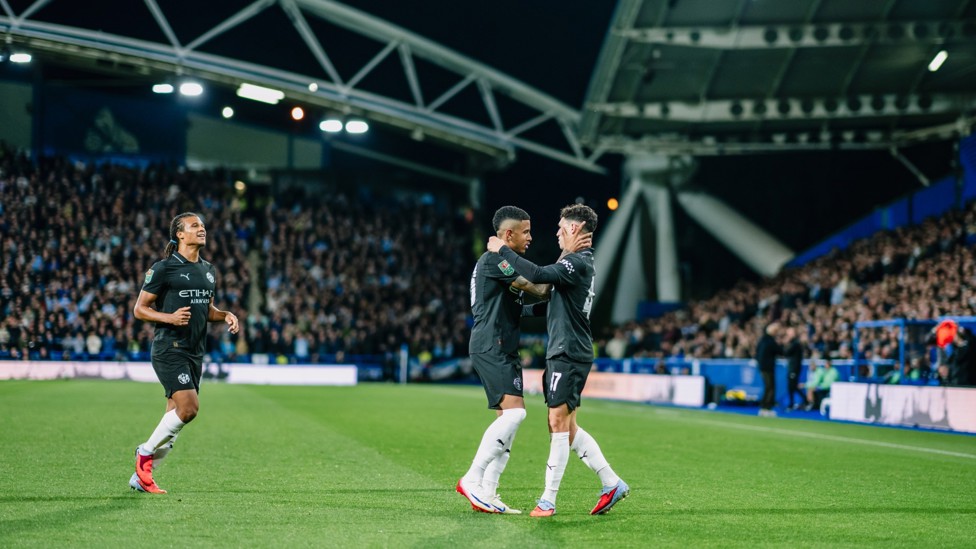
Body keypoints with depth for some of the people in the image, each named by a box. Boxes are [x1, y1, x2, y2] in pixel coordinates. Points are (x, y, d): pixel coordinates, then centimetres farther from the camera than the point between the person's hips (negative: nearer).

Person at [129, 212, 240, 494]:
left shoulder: (208, 271, 15)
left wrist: (225, 315, 6)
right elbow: (139, 309, -5)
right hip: (169, 350, -7)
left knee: (176, 414, 6)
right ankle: (146, 451, 4)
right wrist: (170, 317, -21)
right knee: (188, 407, -19)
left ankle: (141, 476, 16)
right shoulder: (163, 268, -7)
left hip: (195, 353, 7)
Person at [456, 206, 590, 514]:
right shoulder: (494, 259, -10)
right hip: (491, 347, -11)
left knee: (508, 418, 6)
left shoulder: (500, 261, 24)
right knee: (514, 411, -20)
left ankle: (487, 494, 6)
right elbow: (537, 288, -15)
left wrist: (547, 305, 19)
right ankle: (472, 479, -18)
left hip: (503, 350, 11)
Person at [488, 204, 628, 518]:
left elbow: (538, 274, -29)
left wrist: (503, 250, -19)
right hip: (564, 352, 10)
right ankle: (611, 483, 12)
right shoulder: (581, 263, 19)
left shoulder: (577, 263, -14)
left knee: (559, 422, -8)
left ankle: (548, 500, -6)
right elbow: (556, 303, 28)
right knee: (566, 426, 11)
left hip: (569, 353, -10)